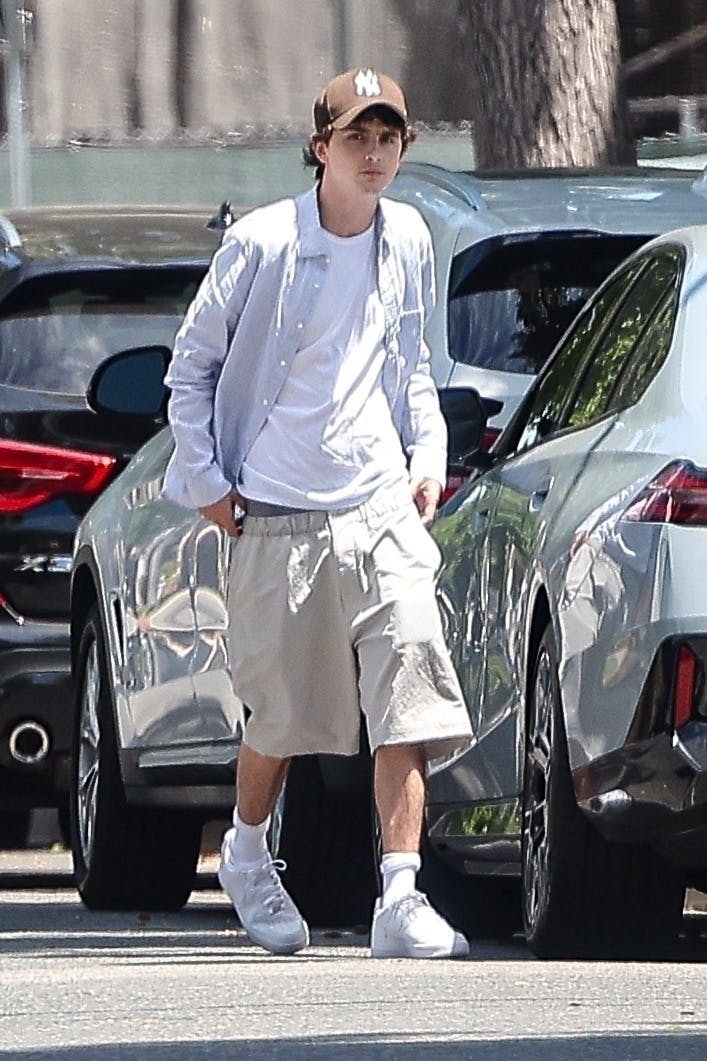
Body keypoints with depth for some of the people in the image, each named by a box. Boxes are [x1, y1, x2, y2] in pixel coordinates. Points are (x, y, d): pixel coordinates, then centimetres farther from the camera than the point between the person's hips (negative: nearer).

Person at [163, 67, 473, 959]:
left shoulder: (407, 242, 8)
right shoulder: (263, 245, -6)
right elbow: (191, 365, 2)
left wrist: (427, 453, 11)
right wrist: (206, 480, -1)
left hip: (382, 508, 3)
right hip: (279, 516, -3)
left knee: (409, 691, -14)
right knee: (282, 714, 6)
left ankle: (400, 901, -18)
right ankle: (247, 855, 35)